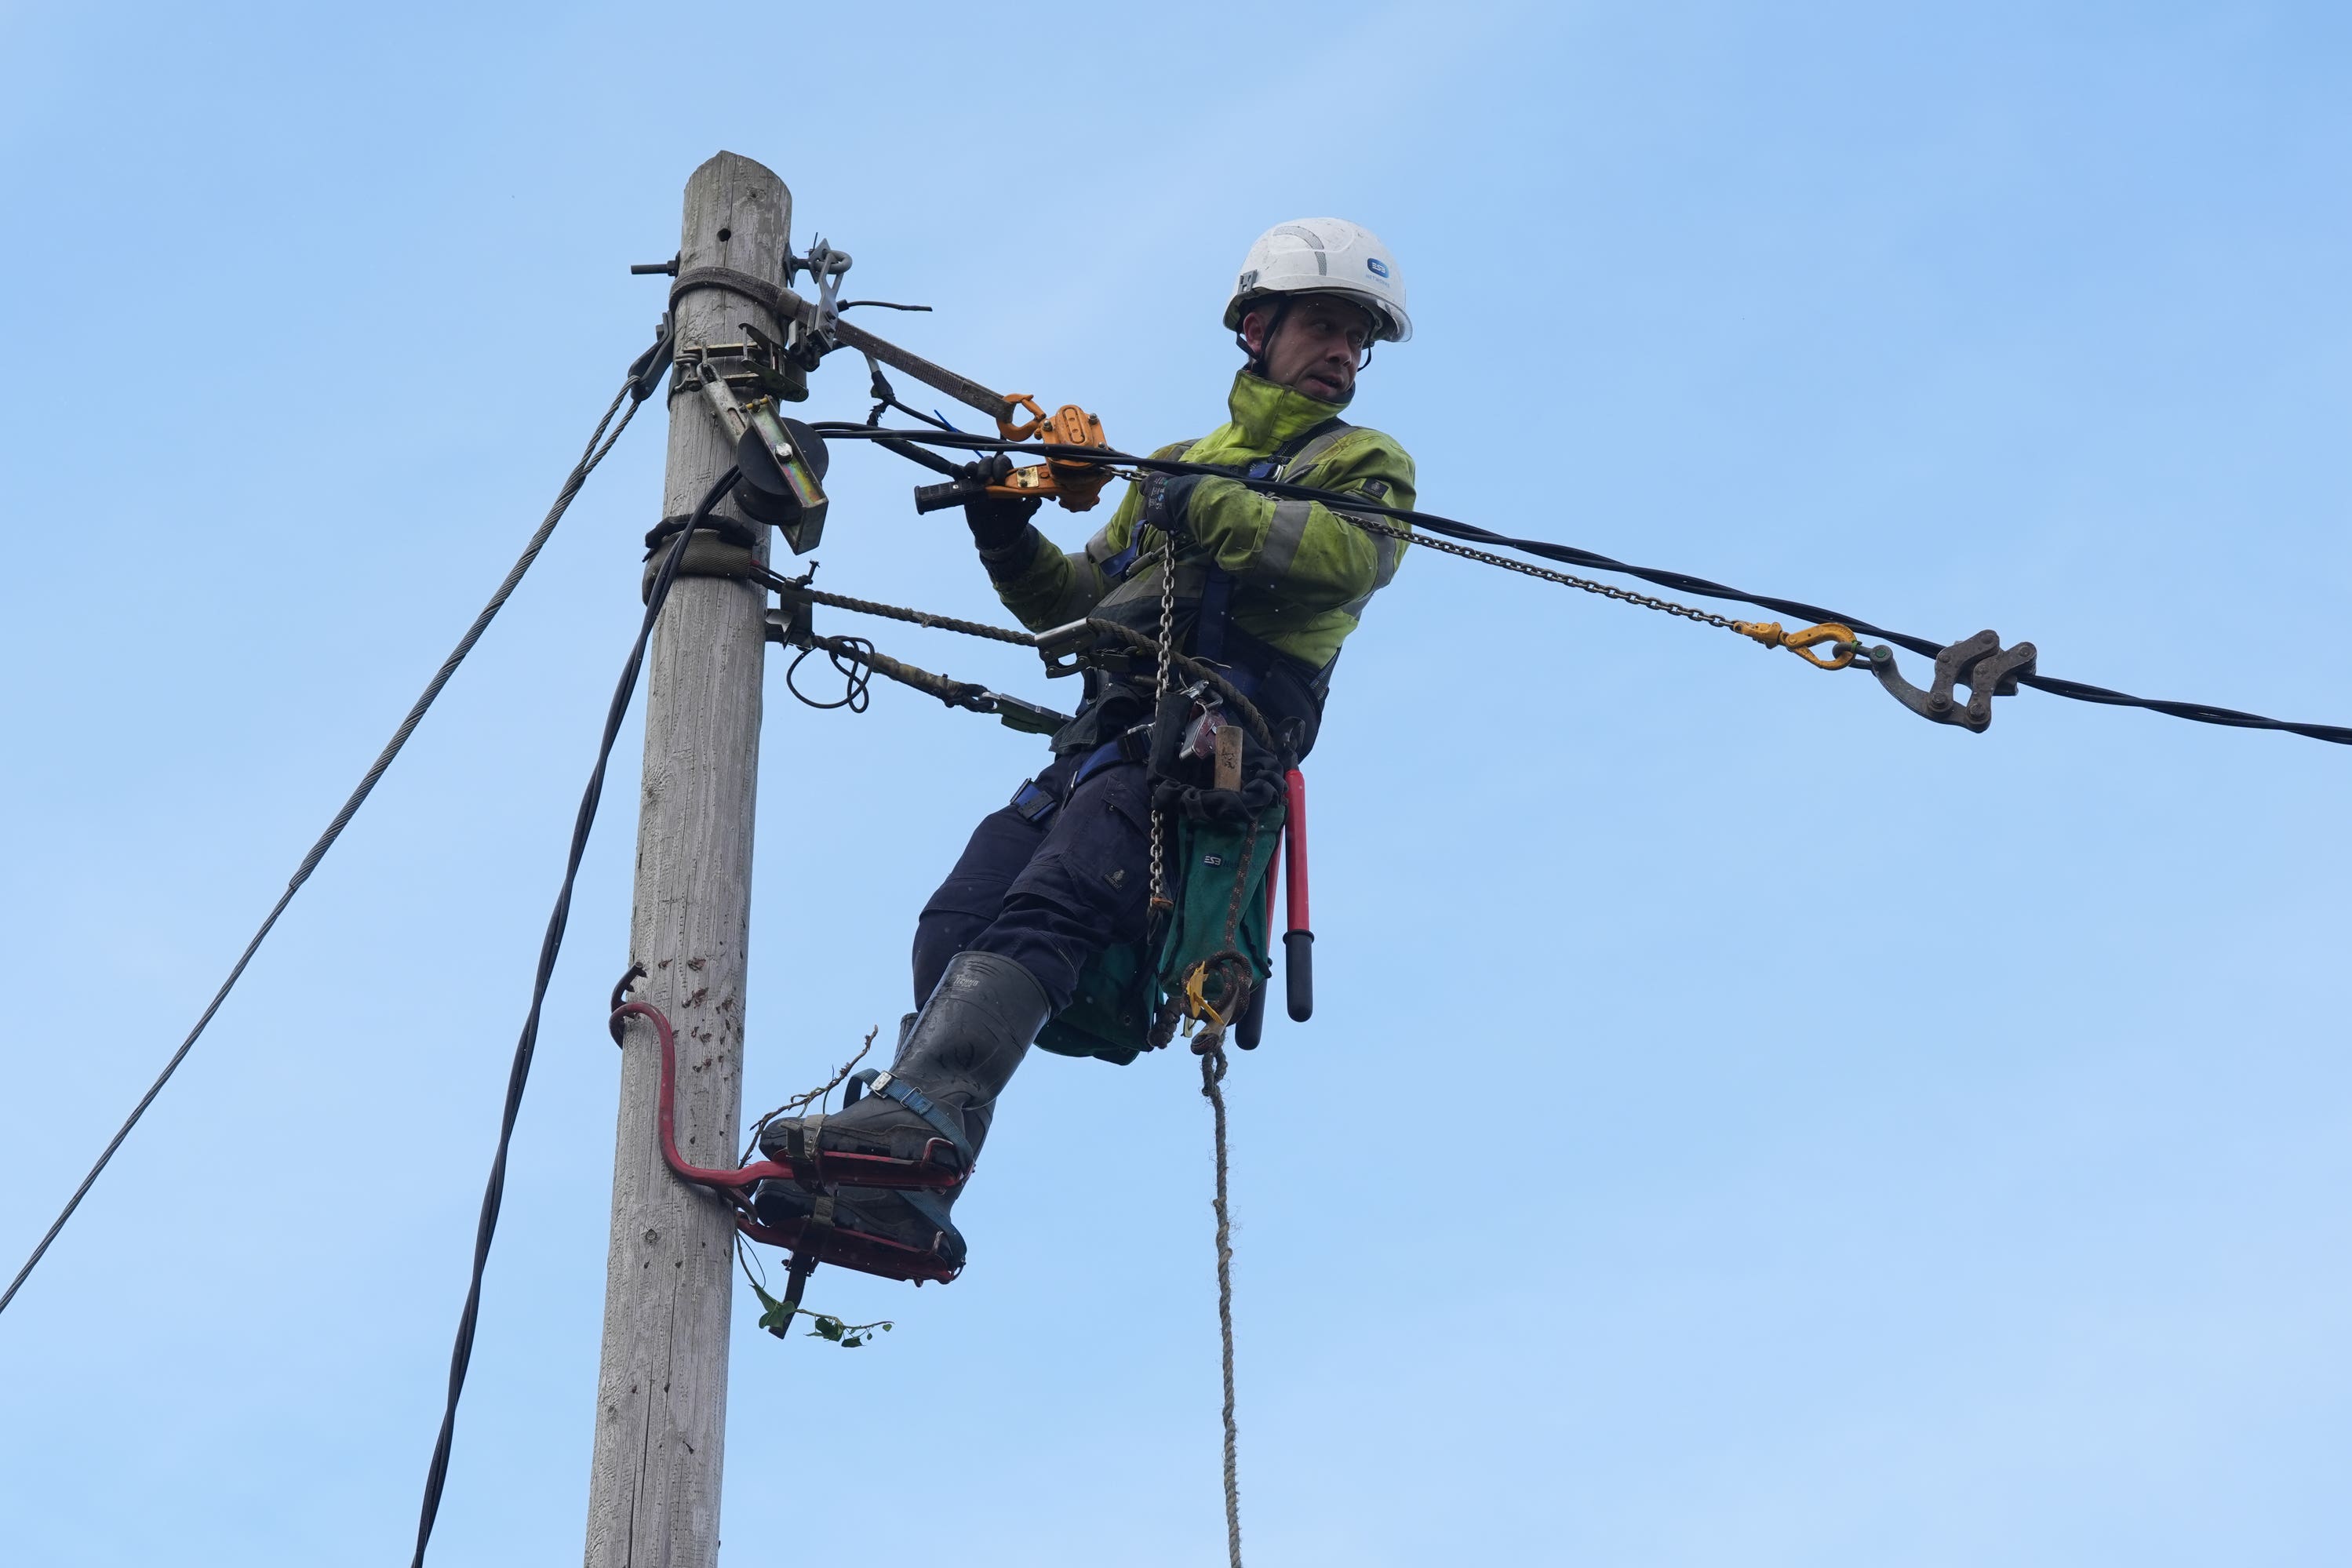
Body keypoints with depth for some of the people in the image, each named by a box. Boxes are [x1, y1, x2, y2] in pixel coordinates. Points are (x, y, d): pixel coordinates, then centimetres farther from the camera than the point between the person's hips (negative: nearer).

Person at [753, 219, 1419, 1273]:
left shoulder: (1365, 465, 16)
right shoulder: (1177, 465, 34)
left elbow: (1353, 554, -8)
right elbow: (1078, 602, 32)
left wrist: (1209, 510, -14)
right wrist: (1009, 538, 13)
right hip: (1102, 737, 6)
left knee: (1039, 913, -29)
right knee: (955, 928, -13)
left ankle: (911, 1124, -47)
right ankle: (895, 1197, -22)